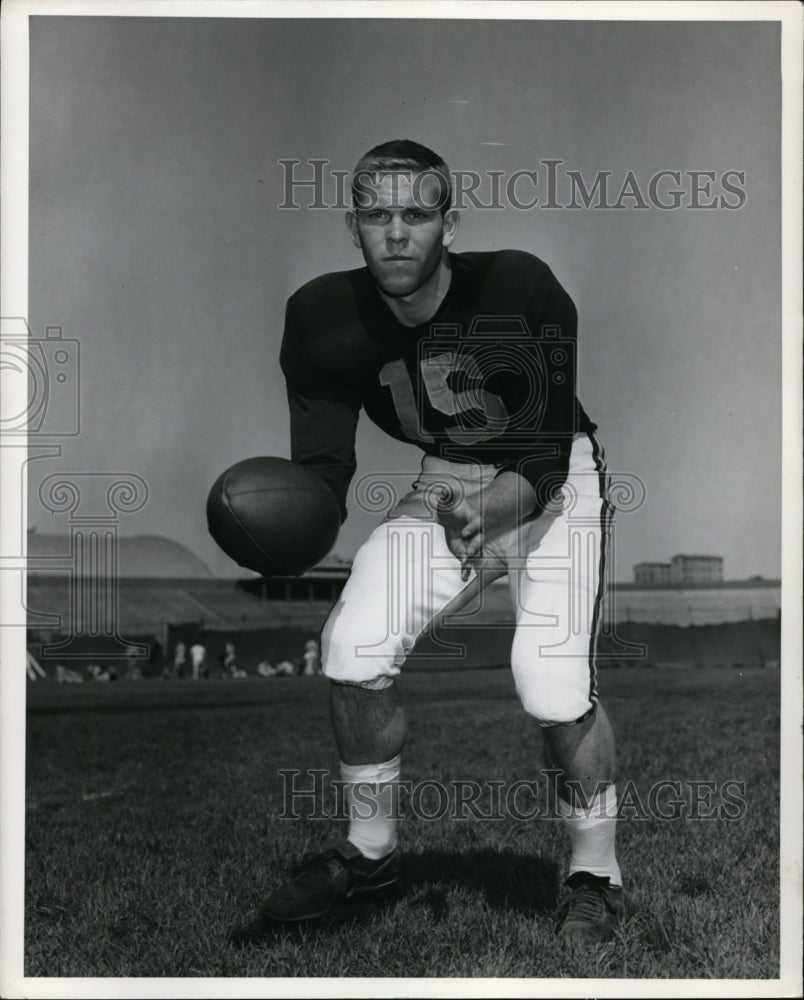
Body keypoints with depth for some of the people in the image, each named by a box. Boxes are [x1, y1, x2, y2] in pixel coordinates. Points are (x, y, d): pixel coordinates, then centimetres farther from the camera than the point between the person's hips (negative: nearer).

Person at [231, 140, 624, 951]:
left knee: (552, 682, -21)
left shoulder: (521, 290, -26)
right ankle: (369, 851, 12)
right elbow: (321, 470, -9)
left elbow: (547, 459, -25)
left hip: (558, 482, -4)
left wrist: (487, 511, -44)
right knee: (354, 649, -12)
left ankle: (595, 877, 4)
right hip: (445, 484, 4)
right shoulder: (325, 318, -14)